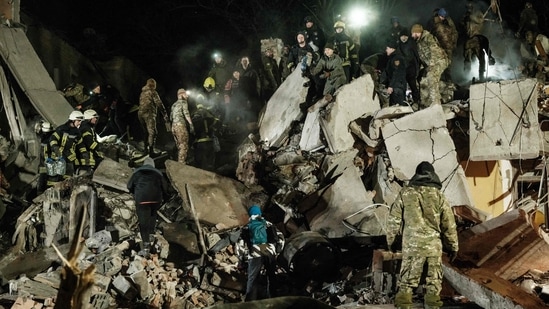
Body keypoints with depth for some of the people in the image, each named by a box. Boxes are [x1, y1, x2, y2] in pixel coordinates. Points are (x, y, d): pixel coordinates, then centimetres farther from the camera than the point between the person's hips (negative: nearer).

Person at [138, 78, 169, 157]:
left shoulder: (142, 93, 20)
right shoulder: (153, 92, -3)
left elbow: (141, 104, 20)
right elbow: (159, 104, -8)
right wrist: (165, 115, -8)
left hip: (140, 113, 8)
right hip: (149, 113, -8)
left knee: (146, 132, 18)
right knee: (152, 132, -10)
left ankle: (146, 149, 20)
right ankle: (151, 151, -18)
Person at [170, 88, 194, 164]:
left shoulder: (174, 104, 23)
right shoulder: (183, 102, 0)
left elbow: (171, 117, 21)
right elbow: (186, 113, -14)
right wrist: (191, 125, -21)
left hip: (173, 126, 8)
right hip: (180, 126, -8)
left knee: (179, 146, 14)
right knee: (184, 146, -9)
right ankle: (182, 163, -17)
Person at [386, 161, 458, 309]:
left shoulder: (405, 193, 1)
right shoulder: (439, 195, 1)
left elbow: (394, 220, 5)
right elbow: (449, 224, 5)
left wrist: (392, 242, 17)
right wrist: (453, 246, 15)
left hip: (411, 245, 0)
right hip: (434, 246, 0)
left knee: (407, 282, 6)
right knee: (434, 282, 11)